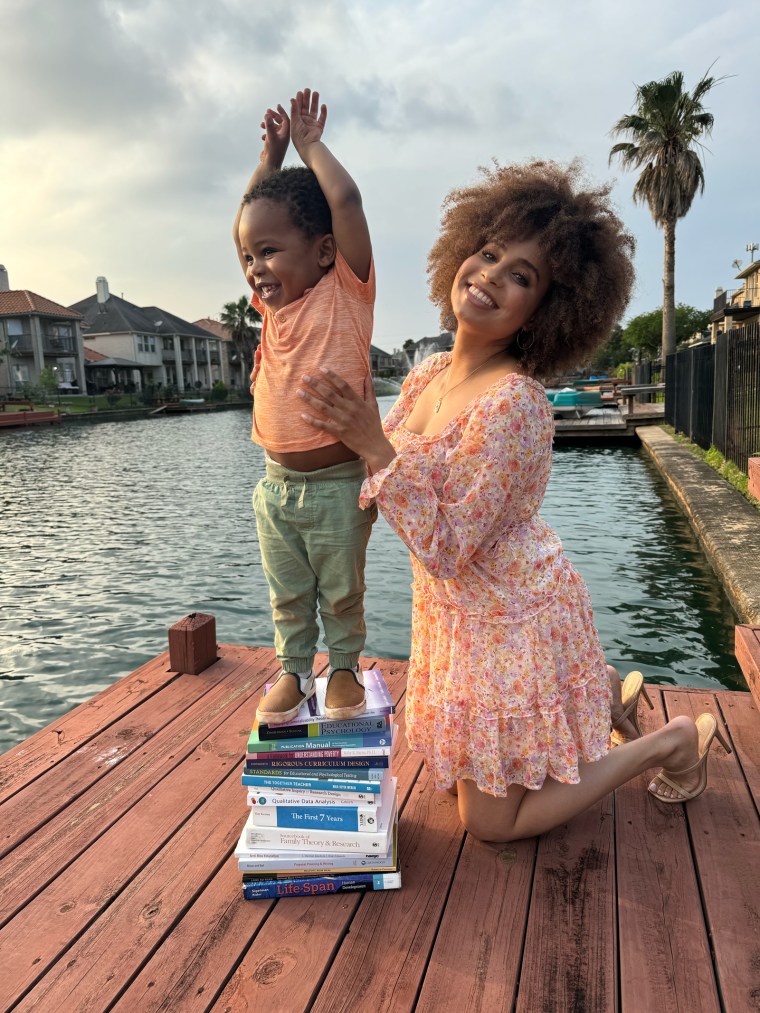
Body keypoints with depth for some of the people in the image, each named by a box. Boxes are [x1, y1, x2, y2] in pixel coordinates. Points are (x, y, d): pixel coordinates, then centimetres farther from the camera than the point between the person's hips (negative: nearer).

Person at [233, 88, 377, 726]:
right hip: (277, 482, 5)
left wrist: (311, 144, -1)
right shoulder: (273, 303, 7)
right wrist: (272, 153, 14)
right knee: (288, 594, 16)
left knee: (342, 590, 13)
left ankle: (344, 667, 32)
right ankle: (293, 670, 33)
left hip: (338, 483, -5)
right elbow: (250, 220, 16)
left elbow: (345, 200, -16)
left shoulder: (347, 291, -8)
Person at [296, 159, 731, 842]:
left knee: (492, 821, 10)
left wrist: (375, 447, -33)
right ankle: (606, 694, 42)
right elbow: (379, 473, 9)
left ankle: (672, 742, 21)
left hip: (510, 623, -8)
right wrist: (347, 424, -6)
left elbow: (448, 551, -27)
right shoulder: (428, 376, -3)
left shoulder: (514, 403, -28)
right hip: (458, 613, 8)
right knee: (469, 773, 28)